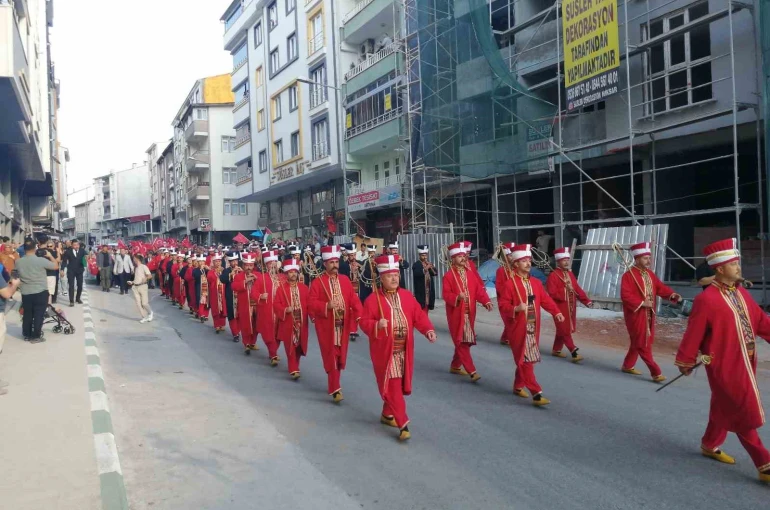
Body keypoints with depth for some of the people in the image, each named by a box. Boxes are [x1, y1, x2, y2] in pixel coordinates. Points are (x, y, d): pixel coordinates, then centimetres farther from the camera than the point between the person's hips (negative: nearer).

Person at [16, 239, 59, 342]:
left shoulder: (18, 262, -3)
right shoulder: (41, 260, -18)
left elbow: (17, 275, 13)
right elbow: (56, 266, -6)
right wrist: (50, 256, 6)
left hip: (26, 293, 4)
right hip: (41, 292, -4)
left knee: (27, 315, 15)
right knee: (38, 315, 4)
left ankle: (27, 335, 24)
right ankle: (36, 336, 8)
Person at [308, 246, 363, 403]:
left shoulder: (345, 280, 7)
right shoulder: (317, 282, -4)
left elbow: (354, 300, 3)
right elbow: (312, 304, -8)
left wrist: (359, 316, -12)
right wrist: (327, 306, -25)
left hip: (343, 325, 4)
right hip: (327, 326, -4)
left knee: (341, 356, 14)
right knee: (331, 357, -2)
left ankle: (334, 383, 33)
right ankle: (335, 389, 0)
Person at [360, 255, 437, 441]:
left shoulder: (407, 296, 6)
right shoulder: (373, 299, -8)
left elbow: (419, 315, 3)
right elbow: (364, 323, -8)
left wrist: (429, 330, -13)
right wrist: (377, 325, -28)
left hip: (404, 350, 5)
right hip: (385, 351, -5)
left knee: (399, 385, 16)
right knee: (392, 386, -5)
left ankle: (387, 415, 37)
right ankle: (403, 424, -2)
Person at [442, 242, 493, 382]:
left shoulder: (470, 274, 9)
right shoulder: (448, 276, -7)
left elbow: (479, 290, 3)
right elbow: (446, 295, -11)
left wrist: (486, 302, -13)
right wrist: (457, 297, -30)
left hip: (469, 313, 6)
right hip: (456, 314, -6)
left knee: (465, 341, 14)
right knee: (462, 342, -6)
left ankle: (455, 366, 30)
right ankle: (472, 372, -7)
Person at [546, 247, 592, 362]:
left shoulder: (570, 274, 11)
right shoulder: (553, 276, -13)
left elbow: (577, 289, 9)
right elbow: (552, 294, -18)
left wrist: (587, 301, -1)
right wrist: (565, 291, -26)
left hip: (570, 308, 8)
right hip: (560, 308, -8)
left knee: (564, 330, 15)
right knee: (565, 331, -5)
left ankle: (556, 350, 28)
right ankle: (574, 353, -7)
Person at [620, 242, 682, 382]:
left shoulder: (650, 274, 11)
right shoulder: (628, 276, -14)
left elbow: (660, 287, 7)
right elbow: (625, 296, -20)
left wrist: (672, 295, -10)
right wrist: (641, 303, -23)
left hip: (649, 314, 8)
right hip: (636, 314, -8)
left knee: (638, 342, 16)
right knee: (643, 343, -3)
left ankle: (628, 366, 30)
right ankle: (656, 372, 0)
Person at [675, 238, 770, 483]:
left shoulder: (741, 293, 7)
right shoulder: (706, 300, -20)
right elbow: (693, 334, -14)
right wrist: (686, 363, -8)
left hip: (745, 362, 9)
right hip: (726, 366, -8)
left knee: (725, 409, 21)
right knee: (746, 416, 0)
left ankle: (710, 445, 39)